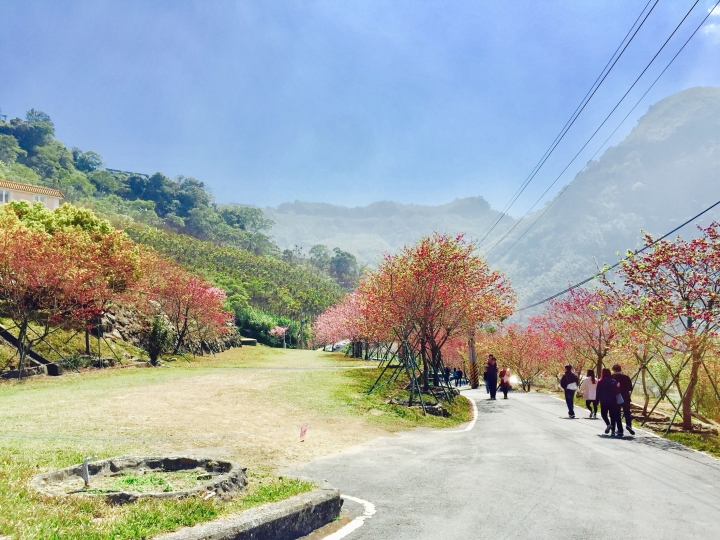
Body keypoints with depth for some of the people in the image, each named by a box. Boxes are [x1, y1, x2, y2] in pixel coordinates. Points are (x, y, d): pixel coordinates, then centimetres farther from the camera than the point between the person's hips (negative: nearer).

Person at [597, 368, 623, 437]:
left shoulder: (600, 382, -5)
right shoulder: (614, 381, -2)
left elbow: (598, 392, -3)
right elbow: (617, 392, -3)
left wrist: (597, 400, 3)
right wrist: (616, 400, 4)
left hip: (604, 402, -2)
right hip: (613, 401, 2)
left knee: (603, 414, 13)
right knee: (613, 416, 8)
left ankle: (608, 424, -14)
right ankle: (613, 430, 5)